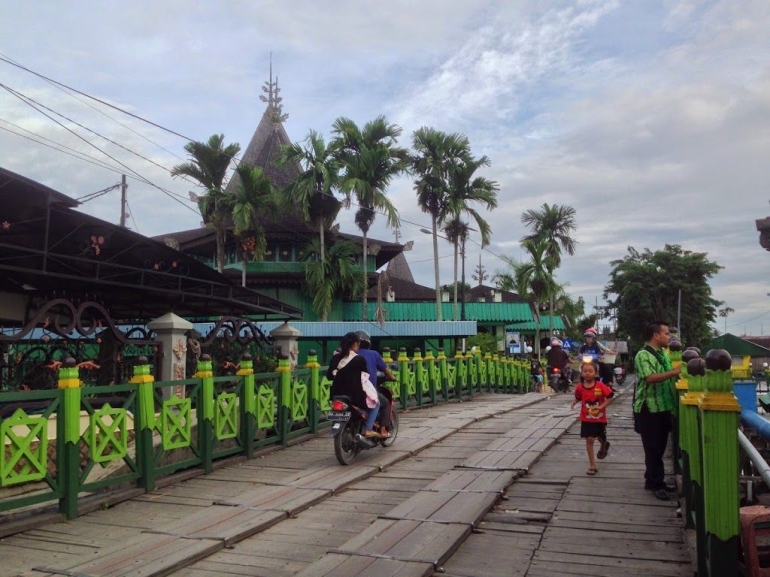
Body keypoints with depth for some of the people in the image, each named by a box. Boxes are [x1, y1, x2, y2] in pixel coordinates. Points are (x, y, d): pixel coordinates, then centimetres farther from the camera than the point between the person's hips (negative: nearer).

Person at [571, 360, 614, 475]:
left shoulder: (601, 386, -17)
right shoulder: (580, 387, -10)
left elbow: (610, 398, -15)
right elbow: (578, 398, 7)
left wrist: (601, 406, -25)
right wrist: (574, 403, -13)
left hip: (600, 418, 0)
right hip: (586, 419, 0)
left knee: (601, 438, 19)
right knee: (589, 440, -3)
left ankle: (604, 445, 59)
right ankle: (592, 465, 6)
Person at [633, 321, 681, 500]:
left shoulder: (663, 354, 12)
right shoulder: (643, 355, -15)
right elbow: (651, 378, -28)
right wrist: (675, 372, -28)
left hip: (664, 408, 9)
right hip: (649, 409, -8)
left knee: (660, 447, 15)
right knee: (653, 448, 1)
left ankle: (652, 480, 26)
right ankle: (656, 484, 11)